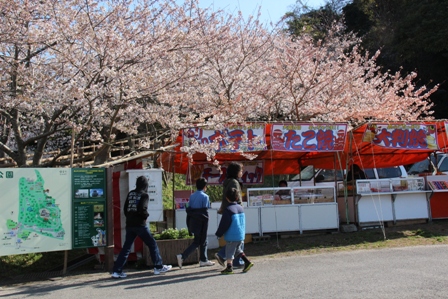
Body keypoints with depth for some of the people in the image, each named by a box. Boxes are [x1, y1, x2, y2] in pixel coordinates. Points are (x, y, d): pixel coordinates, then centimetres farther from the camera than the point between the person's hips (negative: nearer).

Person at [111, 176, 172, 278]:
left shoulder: (130, 194, 11)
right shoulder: (144, 195, -8)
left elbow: (125, 209, 12)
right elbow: (142, 209, -19)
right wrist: (146, 215, -1)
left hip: (129, 225, 6)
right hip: (140, 224, -6)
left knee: (126, 247, 9)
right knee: (152, 244, 7)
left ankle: (117, 271, 5)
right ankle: (158, 267, 12)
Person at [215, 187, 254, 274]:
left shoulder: (228, 210, -15)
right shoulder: (240, 208, 8)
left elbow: (224, 224, -14)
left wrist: (218, 234, -4)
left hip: (231, 236, -7)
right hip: (241, 235, 7)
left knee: (229, 252, 4)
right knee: (238, 250, 22)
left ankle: (229, 268, 9)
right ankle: (247, 262, 15)